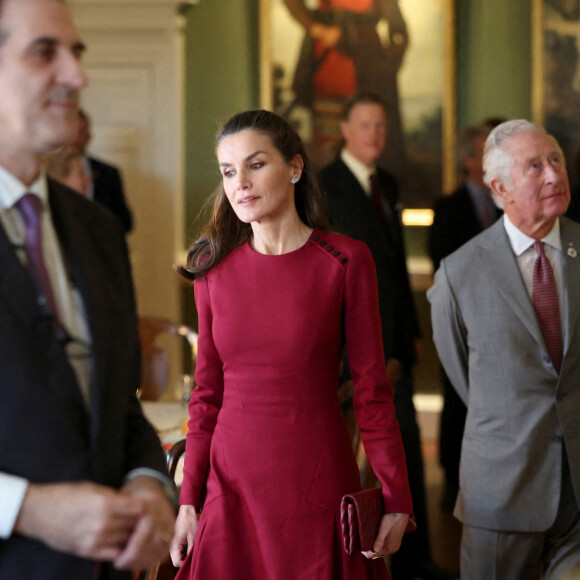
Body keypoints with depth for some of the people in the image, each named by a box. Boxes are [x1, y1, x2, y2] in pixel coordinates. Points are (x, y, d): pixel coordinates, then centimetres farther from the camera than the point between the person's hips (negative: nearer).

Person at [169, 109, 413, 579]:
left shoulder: (345, 261, -5)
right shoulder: (215, 268, 4)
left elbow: (372, 390, -3)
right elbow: (208, 394, 8)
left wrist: (397, 499, -4)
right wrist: (188, 500, 5)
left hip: (317, 483, -2)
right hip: (232, 483, 3)